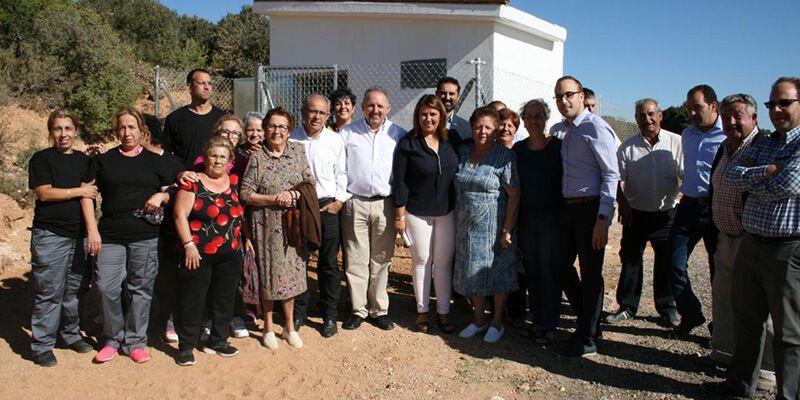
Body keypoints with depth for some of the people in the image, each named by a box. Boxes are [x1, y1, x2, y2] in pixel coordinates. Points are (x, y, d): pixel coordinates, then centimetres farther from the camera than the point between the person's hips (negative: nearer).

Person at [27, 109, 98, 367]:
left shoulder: (83, 161, 9)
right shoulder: (42, 159, 0)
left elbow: (87, 196, -4)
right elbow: (44, 193, -12)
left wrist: (92, 230, -16)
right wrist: (79, 191, -4)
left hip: (79, 234, 4)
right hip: (50, 236, -4)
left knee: (74, 289, 12)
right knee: (49, 292, -2)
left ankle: (71, 334, 28)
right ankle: (42, 345, 9)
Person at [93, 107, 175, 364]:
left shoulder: (155, 161, 10)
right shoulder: (104, 160, 10)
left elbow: (172, 194, 13)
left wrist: (160, 196, -7)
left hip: (145, 236, 0)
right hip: (111, 234, 1)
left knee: (140, 288, 4)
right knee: (107, 287, -3)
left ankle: (135, 342, 17)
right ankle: (113, 339, 17)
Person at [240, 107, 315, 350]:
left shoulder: (298, 152, 3)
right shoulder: (257, 157, -5)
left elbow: (310, 184, 3)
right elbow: (245, 194, -8)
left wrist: (293, 194, -14)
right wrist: (274, 199, -16)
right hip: (266, 225, -2)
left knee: (291, 271, 8)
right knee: (268, 272, 6)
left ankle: (290, 326, 24)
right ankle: (268, 327, 23)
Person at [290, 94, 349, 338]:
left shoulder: (335, 140, 1)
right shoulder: (291, 139, -2)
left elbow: (341, 173, 4)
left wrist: (339, 201, -4)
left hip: (328, 206, 0)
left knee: (328, 264, 6)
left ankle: (330, 315, 19)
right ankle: (298, 312, 25)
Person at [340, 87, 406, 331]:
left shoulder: (399, 135, 4)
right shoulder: (347, 133, 4)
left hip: (385, 204, 0)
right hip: (355, 203, 0)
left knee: (381, 260, 9)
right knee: (356, 260, 4)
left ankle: (379, 309, 21)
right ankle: (358, 309, 16)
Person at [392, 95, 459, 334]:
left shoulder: (451, 142, 3)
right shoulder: (407, 144, -8)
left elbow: (458, 175, 9)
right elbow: (399, 182, -7)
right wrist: (400, 216, -9)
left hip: (447, 212, 3)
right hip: (418, 213, -3)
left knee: (444, 262, 8)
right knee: (421, 261, 7)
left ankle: (443, 312, 19)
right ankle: (422, 311, 20)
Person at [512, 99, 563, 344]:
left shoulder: (558, 147, -5)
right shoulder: (518, 149, 7)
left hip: (551, 219, -4)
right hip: (525, 220, 4)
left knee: (549, 273, 0)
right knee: (531, 273, 11)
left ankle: (549, 326, 11)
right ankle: (537, 320, 23)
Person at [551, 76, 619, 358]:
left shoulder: (595, 127, -12)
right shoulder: (568, 130, 15)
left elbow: (611, 174, -17)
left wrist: (603, 218, -21)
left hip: (590, 209, -9)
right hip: (568, 208, 9)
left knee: (590, 274, 2)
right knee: (562, 264, 15)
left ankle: (587, 340, 16)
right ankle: (589, 321, 34)